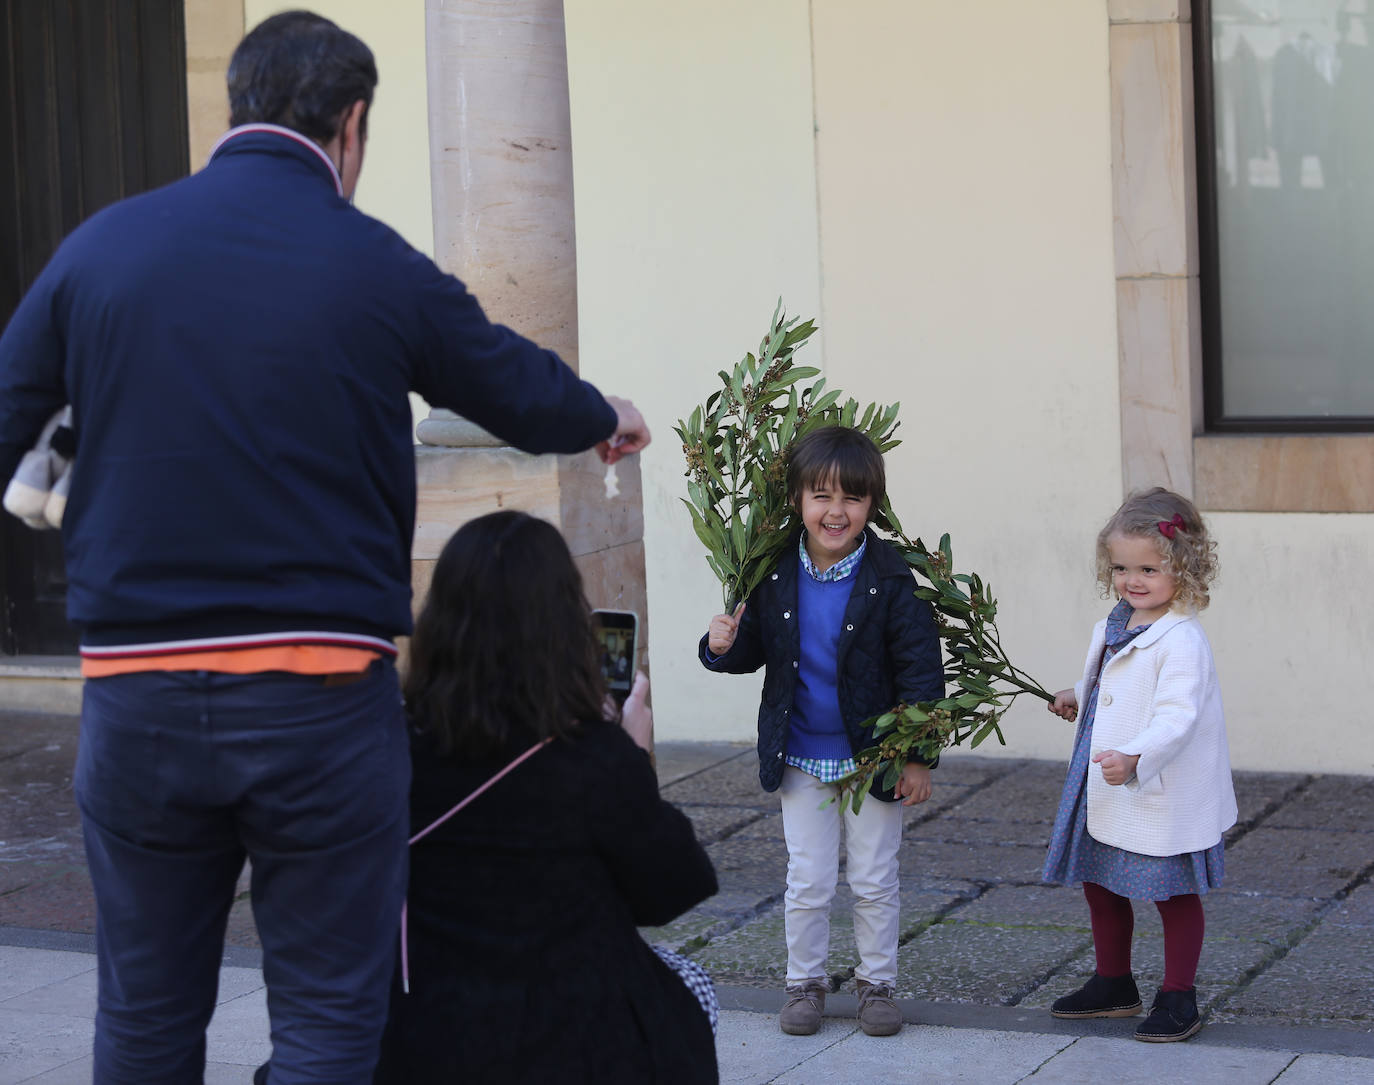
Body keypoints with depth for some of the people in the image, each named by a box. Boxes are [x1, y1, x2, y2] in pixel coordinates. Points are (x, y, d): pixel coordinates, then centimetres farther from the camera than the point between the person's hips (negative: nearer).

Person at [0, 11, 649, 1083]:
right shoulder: (380, 270, -3)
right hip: (321, 702, -2)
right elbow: (523, 392, 12)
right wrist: (609, 418, 34)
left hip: (135, 698, 3)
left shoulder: (98, 247, 2)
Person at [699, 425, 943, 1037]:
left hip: (872, 753, -2)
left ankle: (876, 982, 25)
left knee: (875, 880, 9)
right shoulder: (774, 575, -6)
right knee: (807, 882, 8)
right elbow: (755, 648, 7)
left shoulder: (890, 580, -14)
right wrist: (724, 647, -17)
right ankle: (805, 982, 25)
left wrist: (918, 755, -12)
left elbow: (920, 667, -10)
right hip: (800, 756, 2)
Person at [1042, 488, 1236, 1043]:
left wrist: (1134, 757, -44)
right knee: (1099, 883, 20)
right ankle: (1112, 984, 36)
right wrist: (1078, 695, 33)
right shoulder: (1116, 627, 6)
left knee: (1174, 894, 6)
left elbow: (1177, 715, -32)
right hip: (1103, 791, 9)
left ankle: (1178, 998, 18)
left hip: (1162, 799, -9)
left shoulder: (1182, 642, -23)